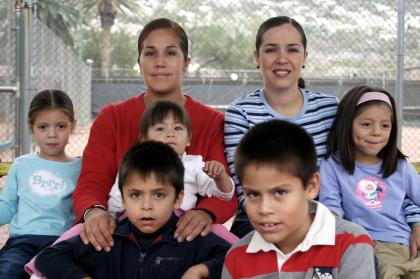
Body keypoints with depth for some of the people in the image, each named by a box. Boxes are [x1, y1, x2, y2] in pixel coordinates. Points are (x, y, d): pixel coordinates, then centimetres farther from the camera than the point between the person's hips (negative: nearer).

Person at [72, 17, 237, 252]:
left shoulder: (213, 123, 6)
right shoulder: (111, 118, 9)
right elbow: (92, 182, -2)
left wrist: (206, 214, -31)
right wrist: (93, 212, -28)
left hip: (184, 238, 0)